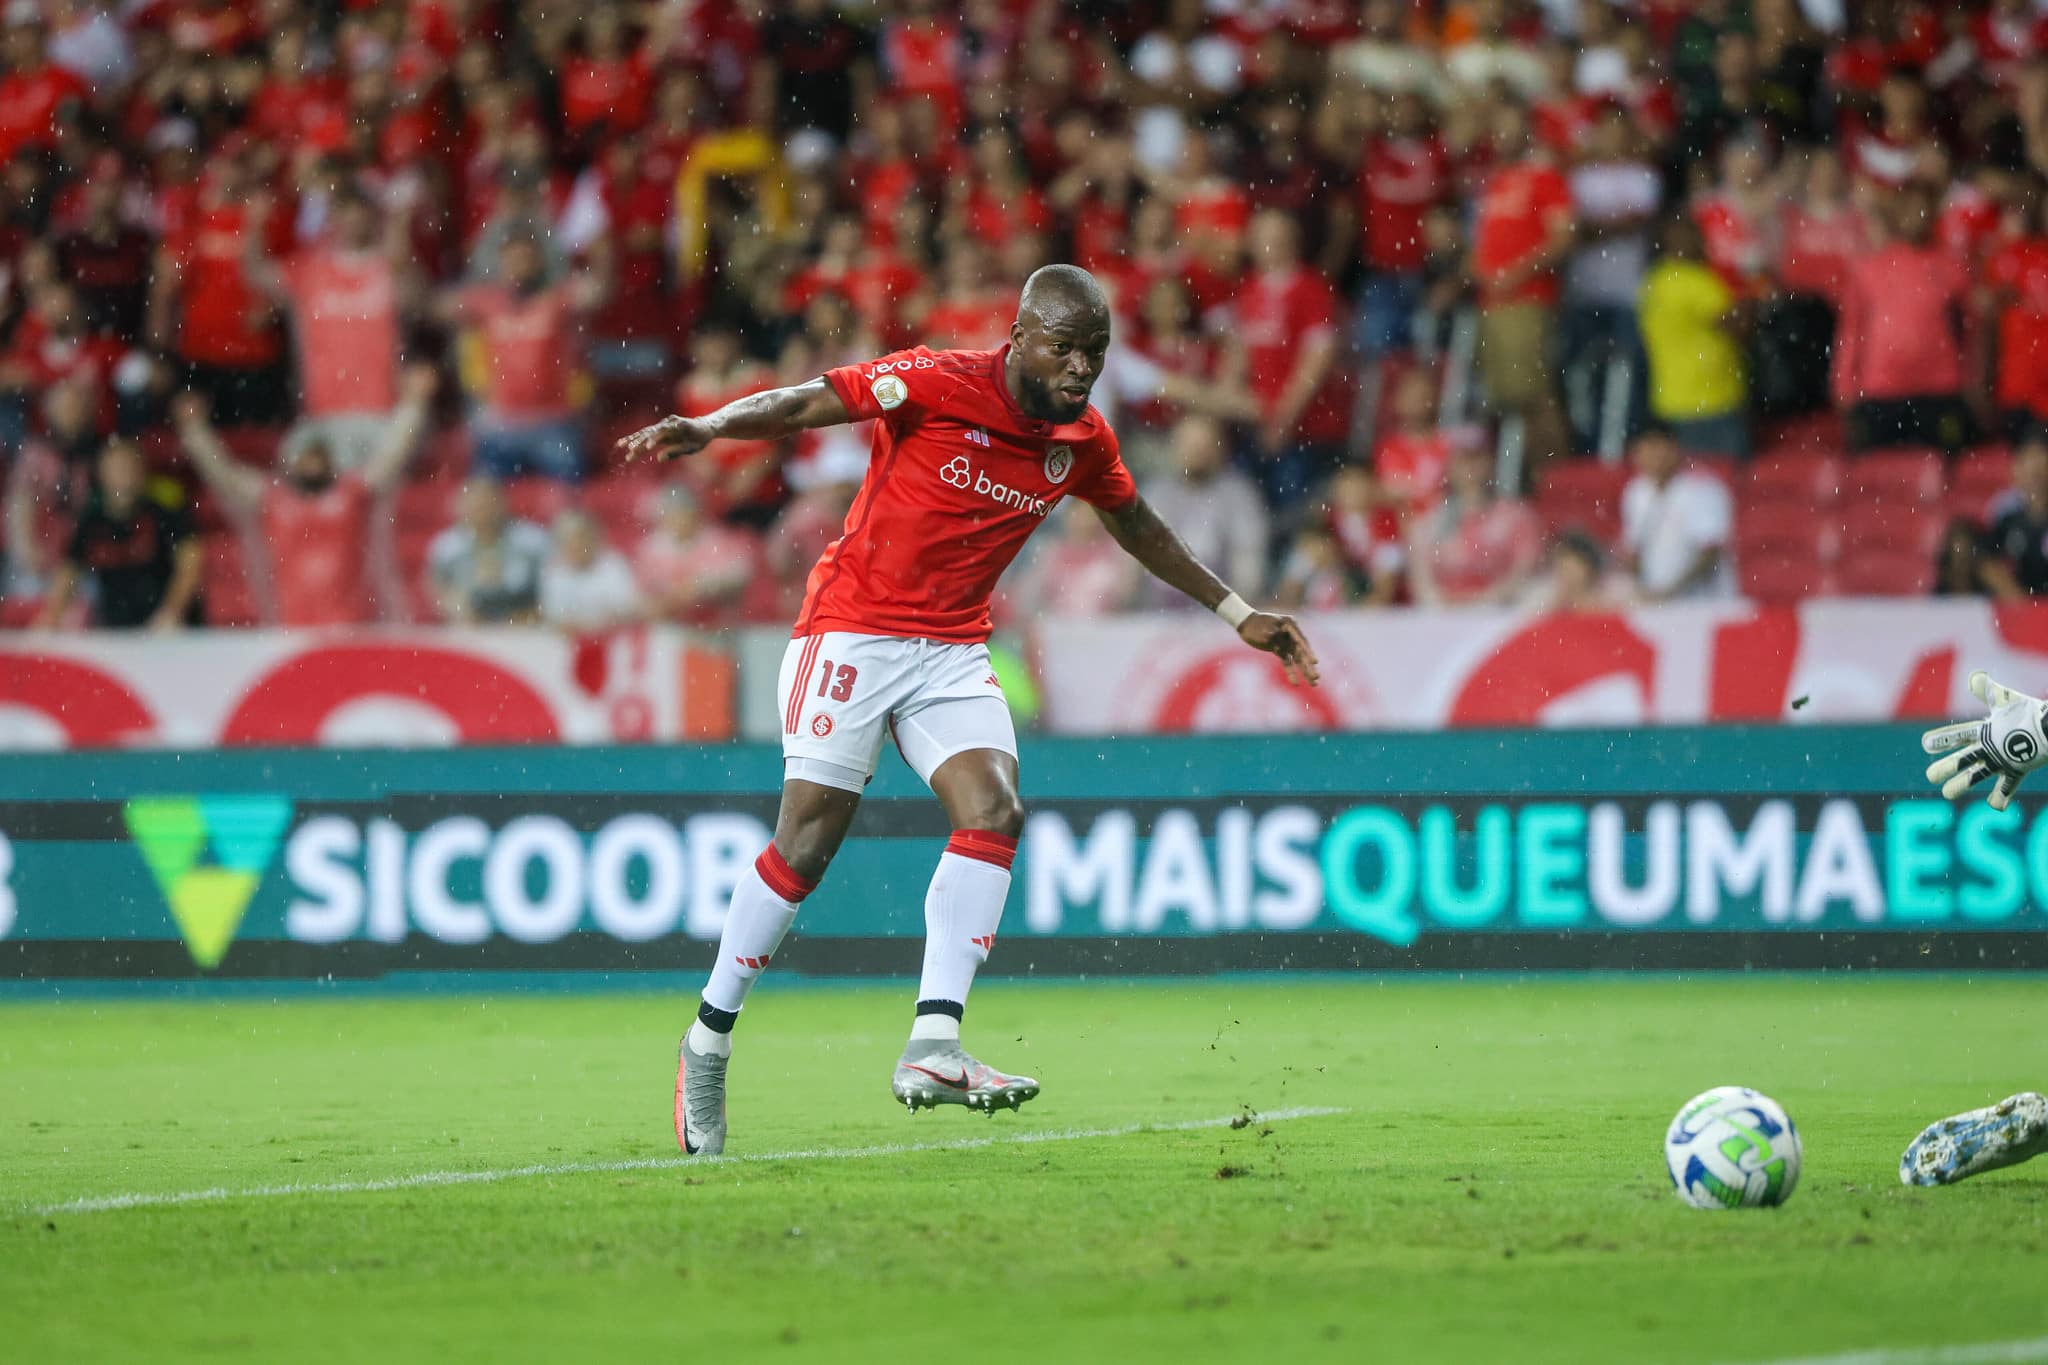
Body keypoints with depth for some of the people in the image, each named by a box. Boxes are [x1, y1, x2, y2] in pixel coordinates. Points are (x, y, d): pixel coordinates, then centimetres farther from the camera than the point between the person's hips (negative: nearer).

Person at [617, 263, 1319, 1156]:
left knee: (994, 814, -16)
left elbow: (1137, 528, 23)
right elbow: (809, 403, -19)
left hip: (954, 652, 5)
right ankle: (708, 1043, 7)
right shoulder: (938, 384, -14)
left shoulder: (1083, 444, 4)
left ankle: (932, 1047, -21)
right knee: (806, 842, -9)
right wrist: (704, 429, -36)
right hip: (853, 632, -5)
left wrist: (1237, 616, 28)